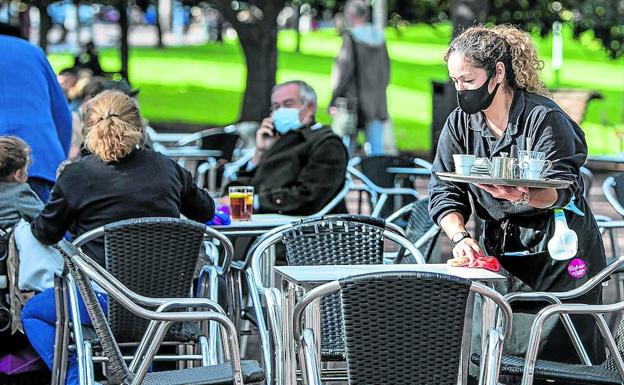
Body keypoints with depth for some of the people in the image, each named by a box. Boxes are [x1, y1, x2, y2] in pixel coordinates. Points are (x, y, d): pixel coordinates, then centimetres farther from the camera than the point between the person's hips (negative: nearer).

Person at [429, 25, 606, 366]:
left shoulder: (544, 118, -14)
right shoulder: (459, 124, 3)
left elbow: (561, 190, -20)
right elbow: (443, 193, -2)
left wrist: (522, 196, -42)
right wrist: (460, 236, -21)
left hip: (558, 253, -5)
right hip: (498, 252, 5)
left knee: (557, 355, -7)